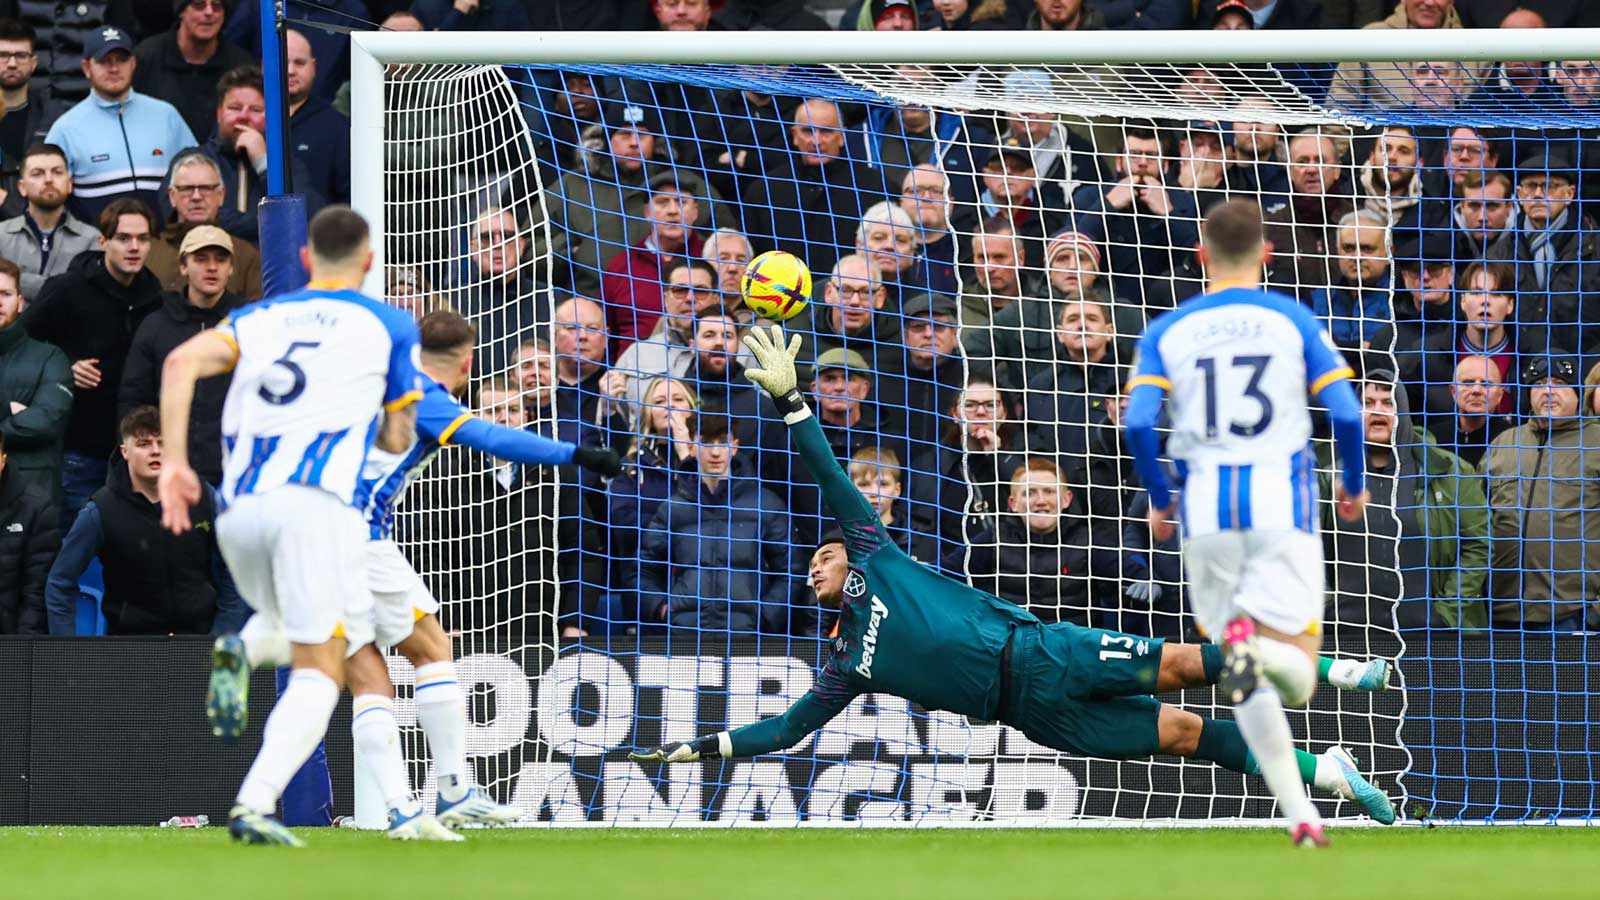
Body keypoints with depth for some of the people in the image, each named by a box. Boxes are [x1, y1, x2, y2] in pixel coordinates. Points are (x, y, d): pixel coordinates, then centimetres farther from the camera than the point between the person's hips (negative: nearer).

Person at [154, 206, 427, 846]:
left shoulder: (258, 319, 21)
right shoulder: (389, 326, 15)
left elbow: (181, 363, 3)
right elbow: (398, 439, 17)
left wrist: (173, 461, -1)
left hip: (239, 508, 4)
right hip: (315, 500, -4)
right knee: (319, 672, -6)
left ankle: (243, 650, -8)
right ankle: (255, 804, -29)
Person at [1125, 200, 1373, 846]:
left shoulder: (1168, 330, 7)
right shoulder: (1293, 320, 5)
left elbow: (1137, 422, -6)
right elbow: (1345, 412, -3)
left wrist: (1159, 500, 9)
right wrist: (1354, 483, 15)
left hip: (1206, 505, 1)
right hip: (1282, 501, -1)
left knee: (1249, 683, 13)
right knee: (1295, 674, -2)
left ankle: (1299, 813, 4)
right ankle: (1260, 643, -37)